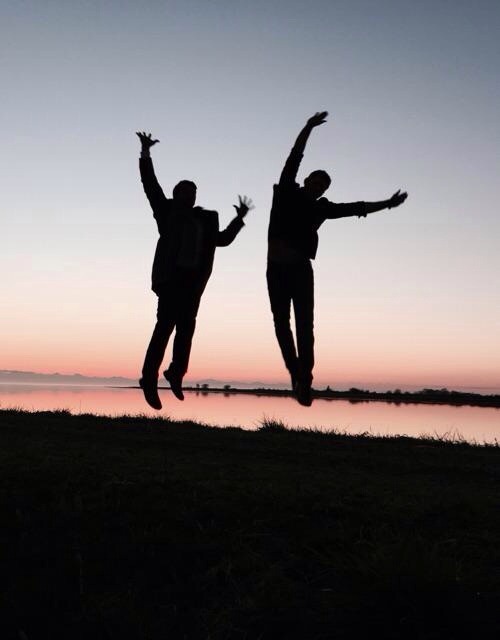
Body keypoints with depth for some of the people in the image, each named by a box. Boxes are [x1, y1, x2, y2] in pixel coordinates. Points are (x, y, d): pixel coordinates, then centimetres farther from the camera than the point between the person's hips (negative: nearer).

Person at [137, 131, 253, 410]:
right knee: (166, 324, -13)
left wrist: (239, 218, 23)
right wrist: (146, 152, 3)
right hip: (170, 277, -5)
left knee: (186, 327, 5)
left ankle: (176, 373, 16)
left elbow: (222, 239, 28)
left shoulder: (206, 219, 20)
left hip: (193, 281, 5)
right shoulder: (167, 211, 10)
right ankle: (150, 379, -10)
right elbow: (151, 185, 6)